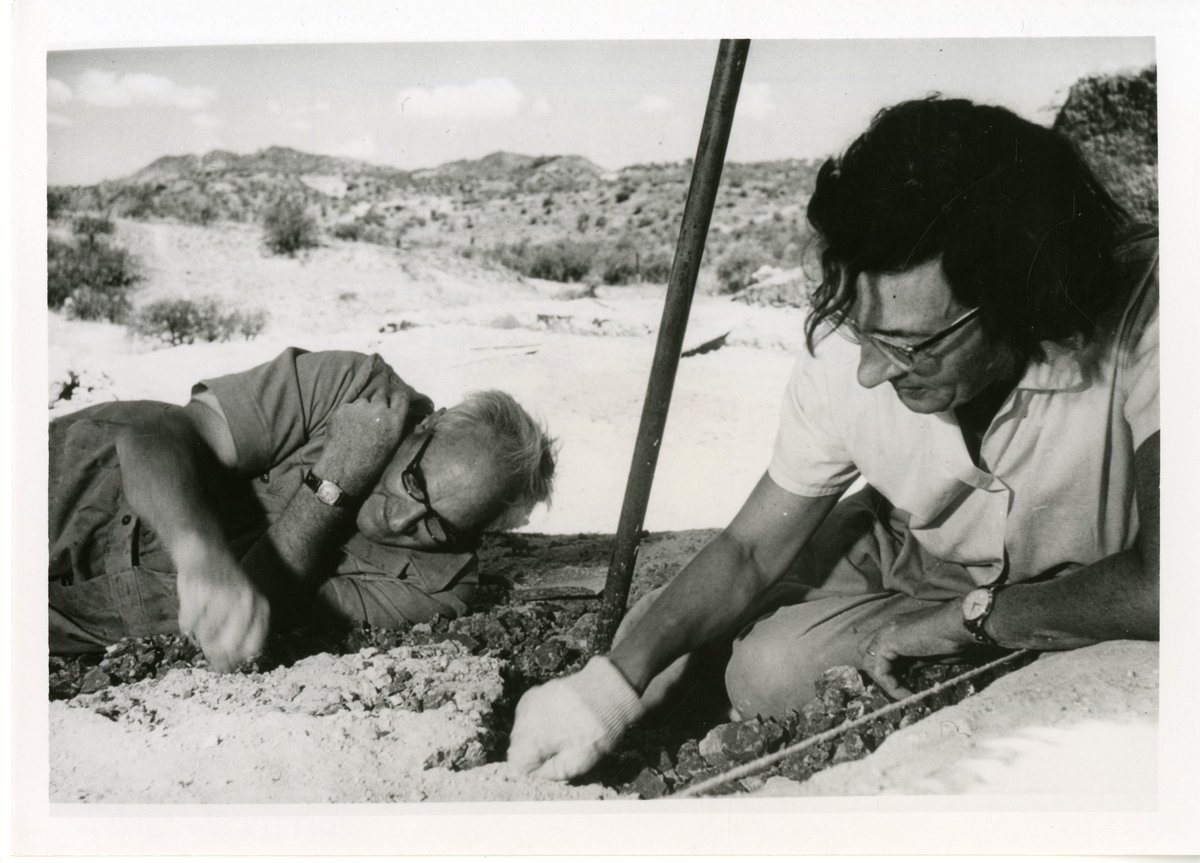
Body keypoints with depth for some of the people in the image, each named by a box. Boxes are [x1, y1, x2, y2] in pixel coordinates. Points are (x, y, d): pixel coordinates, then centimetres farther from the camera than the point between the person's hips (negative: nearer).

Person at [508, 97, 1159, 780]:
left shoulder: (1141, 312, -38)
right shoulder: (845, 352, -26)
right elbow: (752, 549, -15)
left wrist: (969, 617, -28)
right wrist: (614, 681, -27)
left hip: (1085, 604, -1)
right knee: (762, 672, -14)